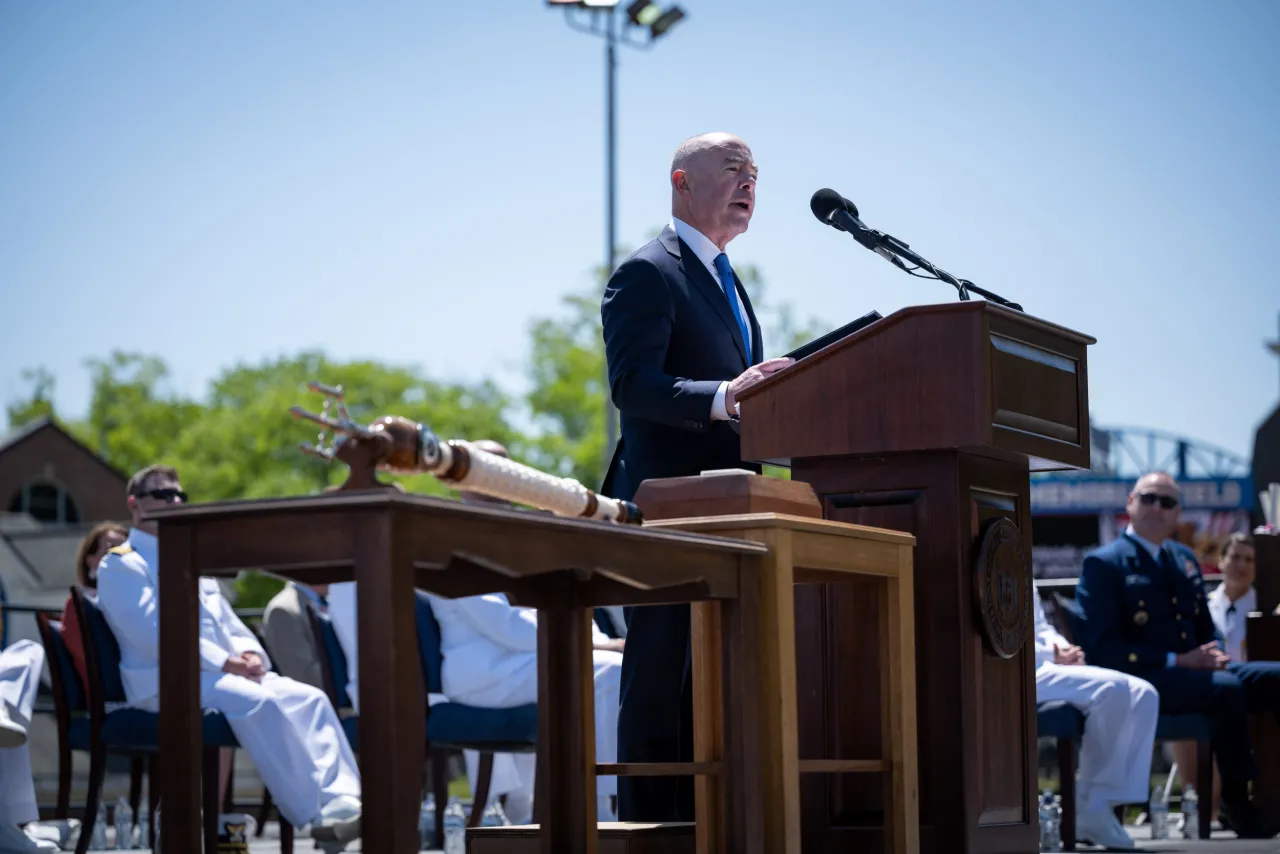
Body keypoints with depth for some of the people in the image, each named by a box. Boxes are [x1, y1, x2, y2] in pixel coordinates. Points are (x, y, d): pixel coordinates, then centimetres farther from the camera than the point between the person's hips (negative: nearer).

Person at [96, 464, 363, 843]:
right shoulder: (120, 565, 1)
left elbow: (228, 622, 26)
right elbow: (155, 633, -13)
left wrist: (249, 652, 1)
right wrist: (225, 661, -18)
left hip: (225, 672, 9)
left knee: (309, 698, -12)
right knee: (259, 702, -33)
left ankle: (342, 800, -26)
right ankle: (317, 815, -34)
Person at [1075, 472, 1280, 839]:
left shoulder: (1185, 558, 20)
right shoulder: (1103, 563, -4)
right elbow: (1103, 647, -13)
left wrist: (1214, 653, -1)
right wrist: (1177, 661, -18)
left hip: (1193, 668, 7)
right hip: (1141, 679, -7)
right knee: (1226, 688, -31)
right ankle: (1236, 803, -20)